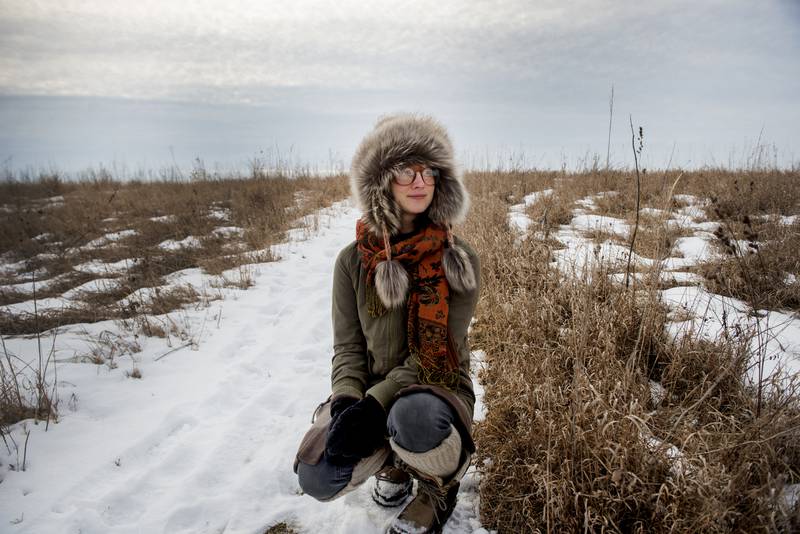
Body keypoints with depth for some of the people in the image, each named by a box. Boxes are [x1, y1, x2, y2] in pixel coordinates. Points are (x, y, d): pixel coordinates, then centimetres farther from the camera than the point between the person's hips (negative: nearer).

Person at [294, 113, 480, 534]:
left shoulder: (459, 262, -11)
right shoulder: (354, 261, -4)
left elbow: (437, 351, -15)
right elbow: (348, 347, -1)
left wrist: (376, 403, -26)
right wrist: (347, 402, -21)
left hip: (436, 389, -2)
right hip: (372, 392, 3)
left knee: (413, 417, -39)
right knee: (318, 476, -23)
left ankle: (439, 487, 1)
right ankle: (393, 460, 15)